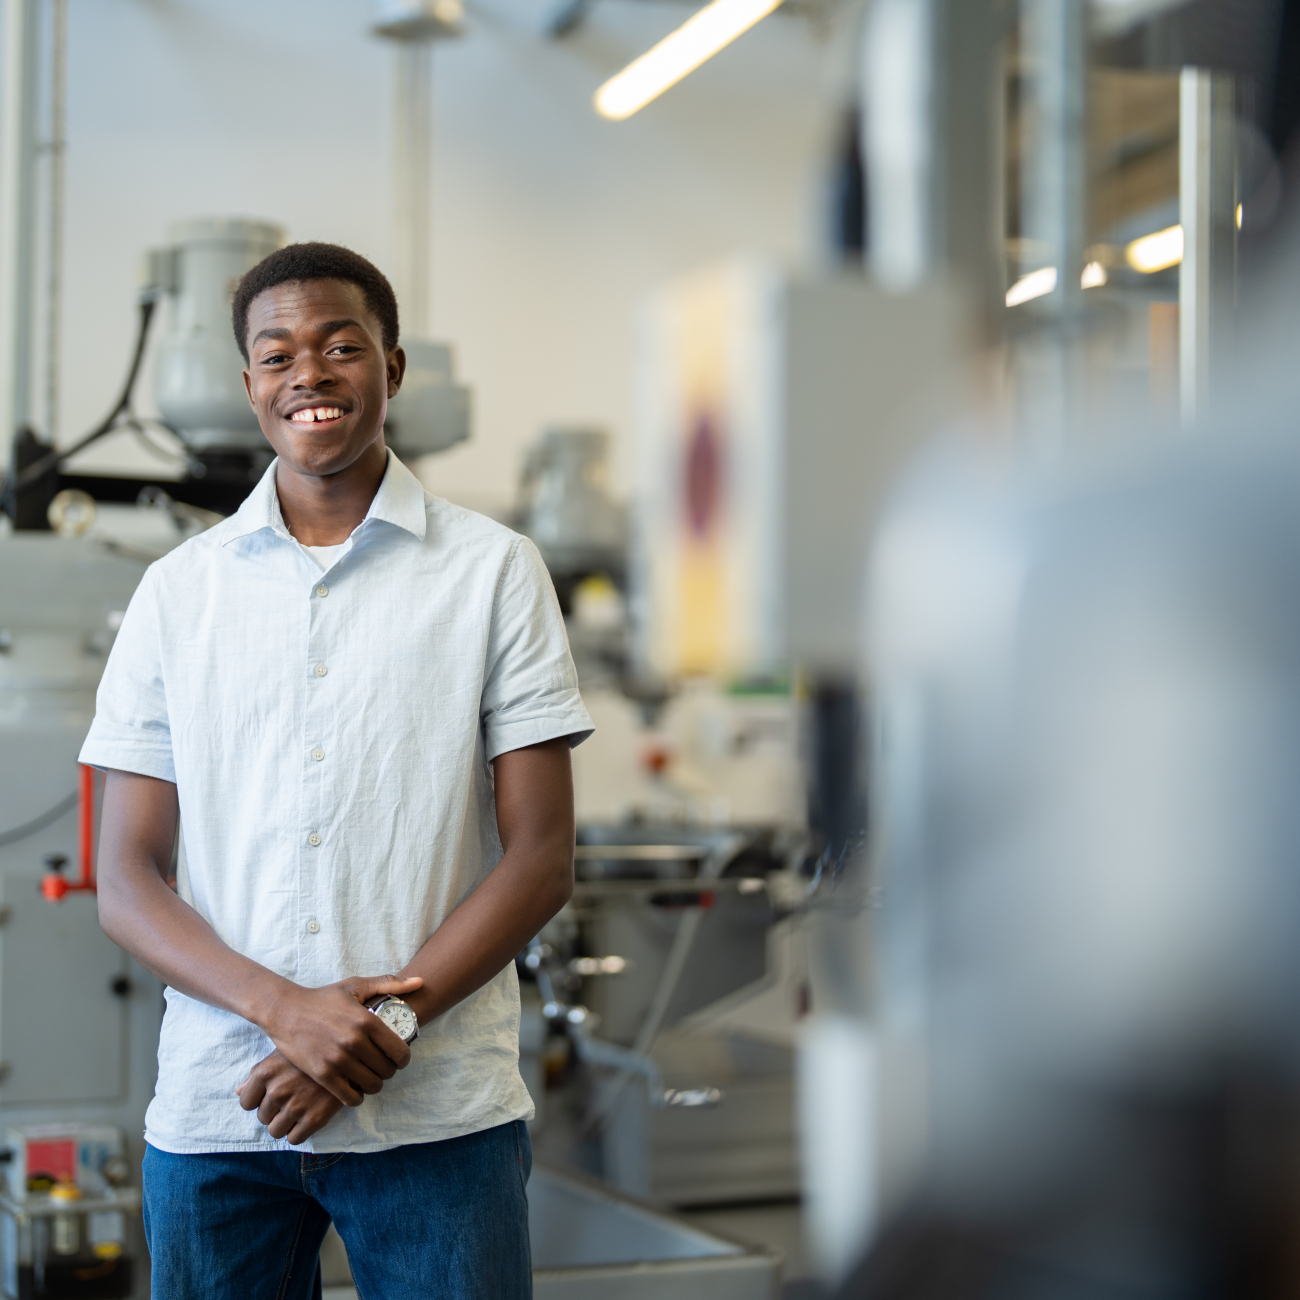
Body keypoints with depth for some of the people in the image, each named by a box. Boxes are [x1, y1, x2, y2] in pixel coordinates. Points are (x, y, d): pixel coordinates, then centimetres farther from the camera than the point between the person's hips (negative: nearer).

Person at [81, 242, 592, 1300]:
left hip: (440, 1119, -1)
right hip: (213, 1117, 2)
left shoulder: (495, 570, 3)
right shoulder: (179, 590, 8)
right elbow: (124, 880, 4)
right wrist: (284, 1008, -13)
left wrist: (389, 1021, -13)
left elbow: (542, 856, -1)